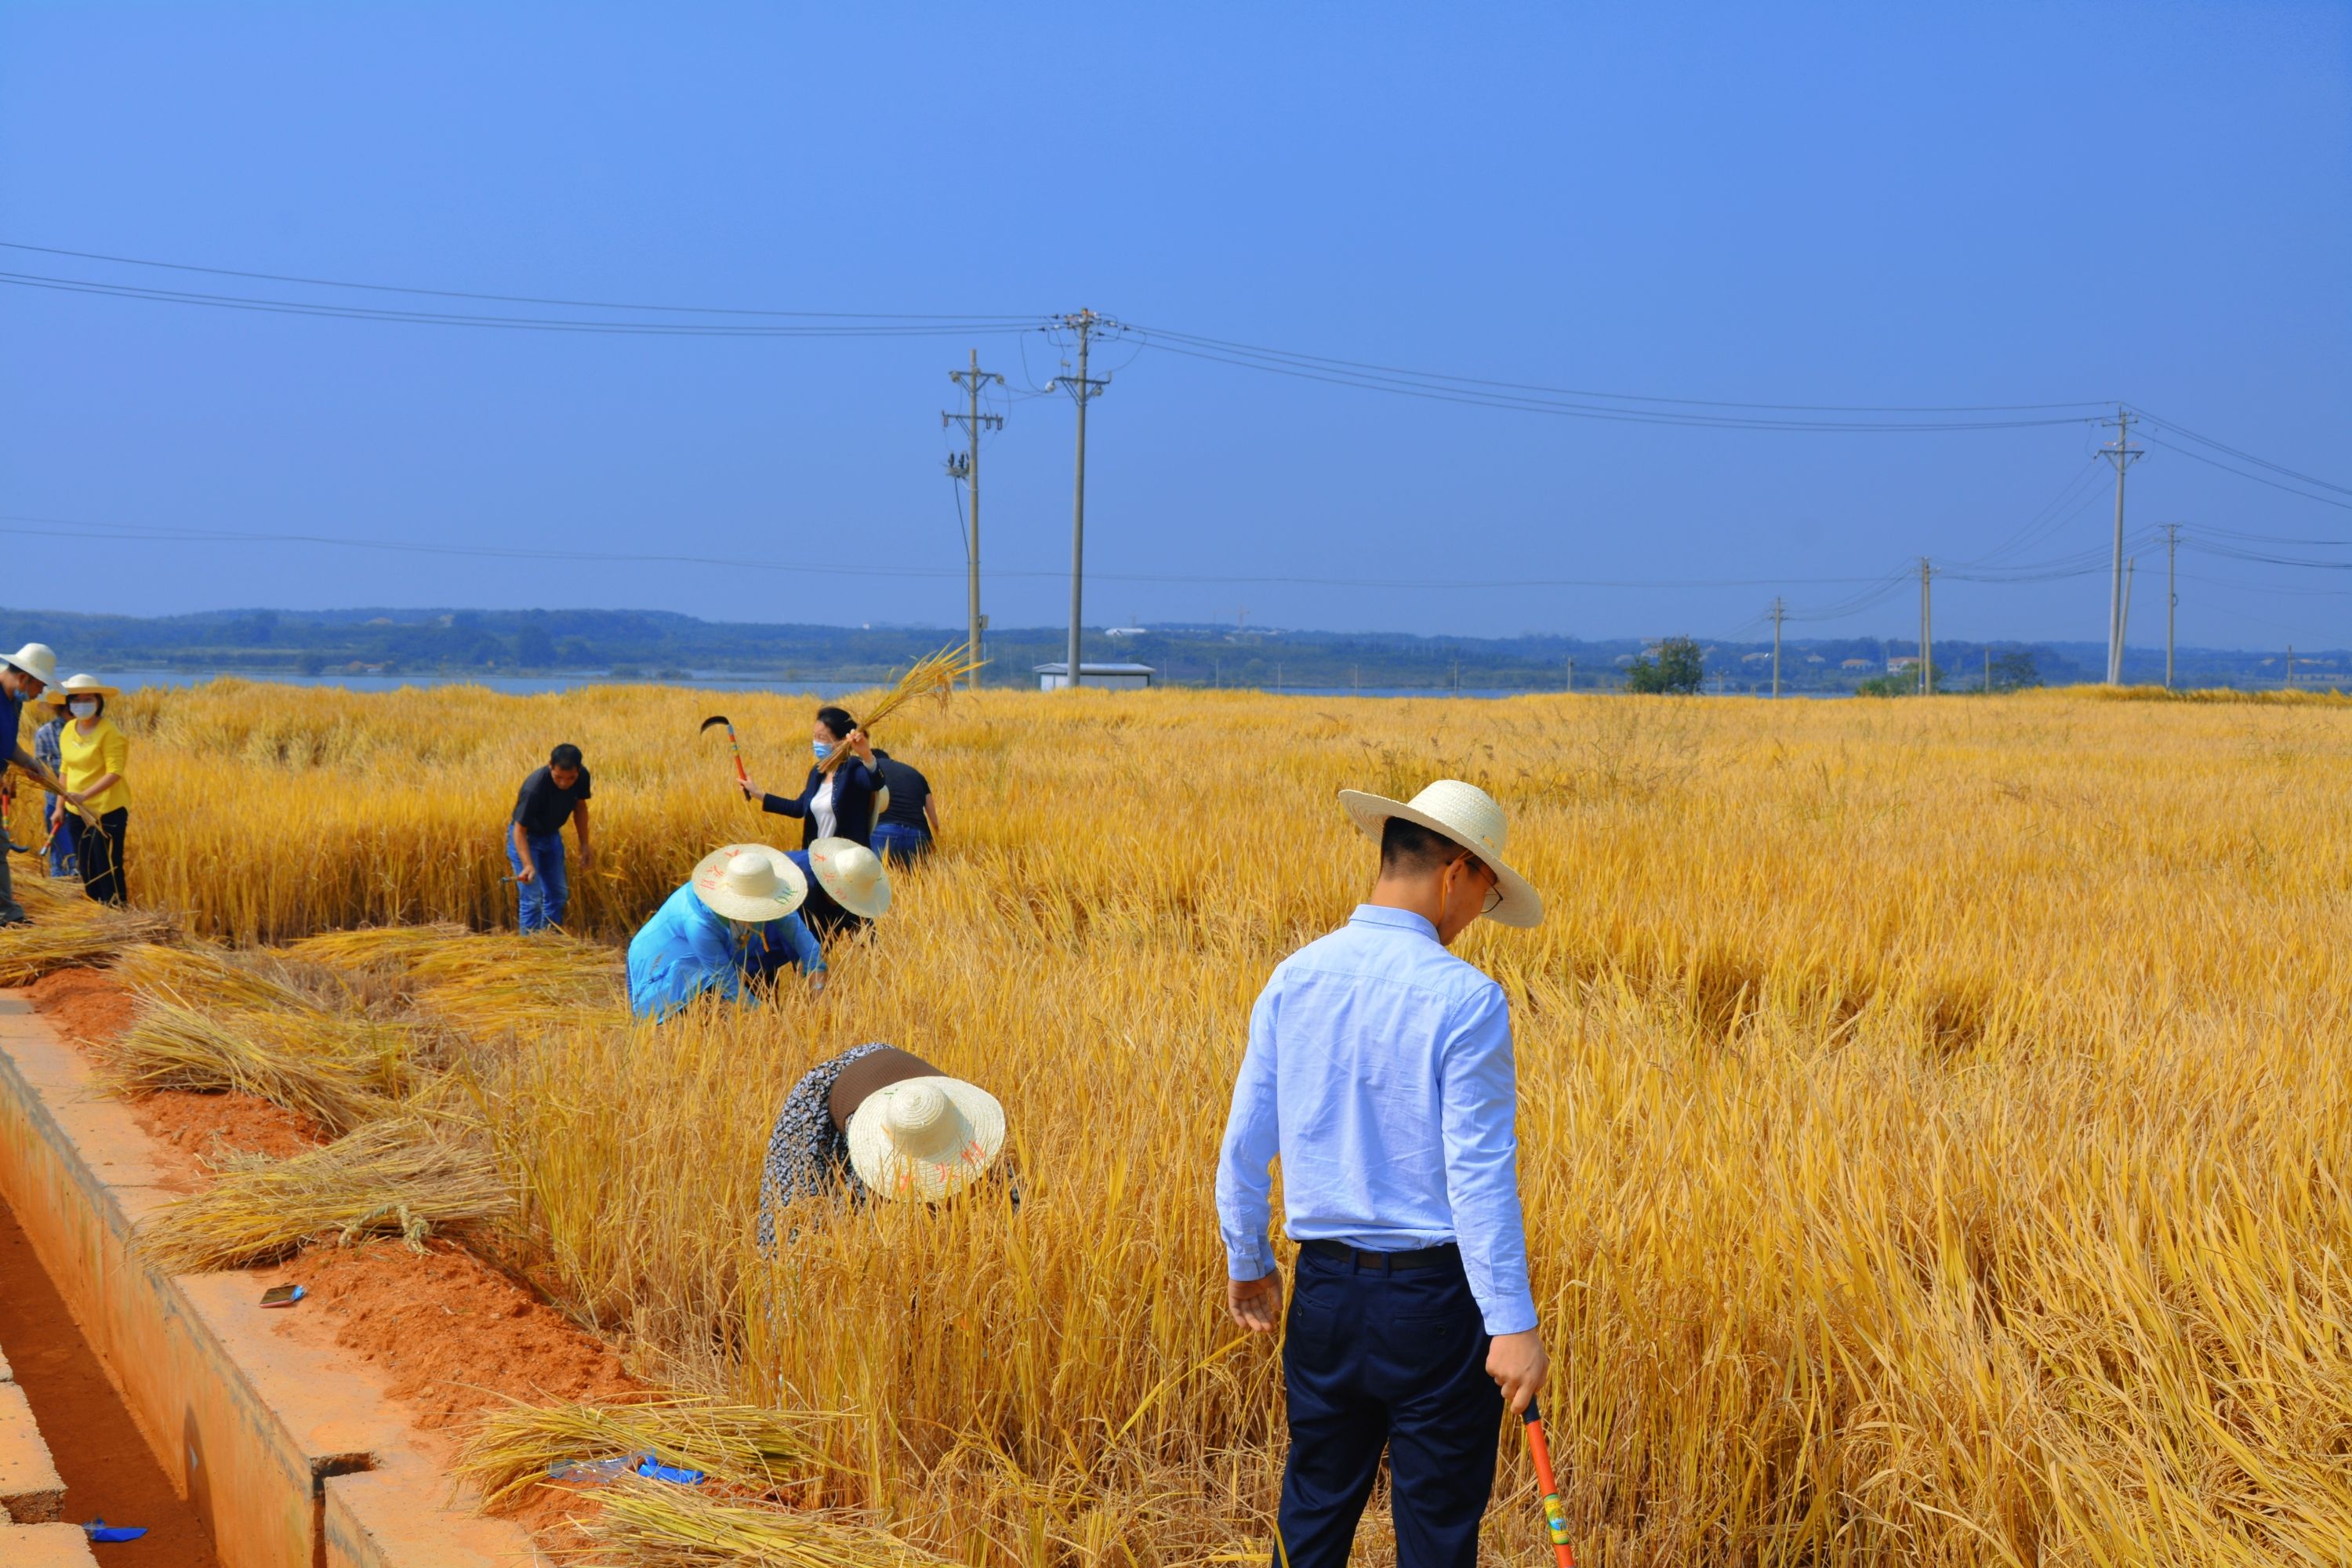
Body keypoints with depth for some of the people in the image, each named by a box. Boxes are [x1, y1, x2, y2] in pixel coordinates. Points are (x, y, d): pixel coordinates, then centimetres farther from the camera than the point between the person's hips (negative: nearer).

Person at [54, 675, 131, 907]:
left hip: (107, 811, -7)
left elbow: (114, 772, -18)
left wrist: (85, 795, -27)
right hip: (78, 811, 7)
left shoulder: (108, 732, -13)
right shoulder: (68, 730, 7)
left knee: (108, 870, -5)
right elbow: (65, 770, 14)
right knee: (87, 870, 12)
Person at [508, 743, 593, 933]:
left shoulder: (582, 776, -20)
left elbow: (580, 807, 1)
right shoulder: (534, 788, -37)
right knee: (532, 898, -13)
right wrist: (528, 865, -43)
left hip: (552, 835, 6)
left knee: (558, 894, 11)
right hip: (525, 838, -6)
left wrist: (584, 845, 1)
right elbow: (519, 829, -32)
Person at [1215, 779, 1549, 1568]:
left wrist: (1247, 1260, 21)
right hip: (1433, 1296, -5)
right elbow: (1477, 1171, -18)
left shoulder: (1294, 980, 1)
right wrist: (1513, 1324, -15)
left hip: (1325, 1291, 5)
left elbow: (1245, 1140, 7)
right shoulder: (1464, 998, -15)